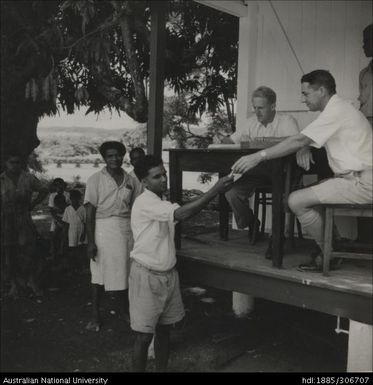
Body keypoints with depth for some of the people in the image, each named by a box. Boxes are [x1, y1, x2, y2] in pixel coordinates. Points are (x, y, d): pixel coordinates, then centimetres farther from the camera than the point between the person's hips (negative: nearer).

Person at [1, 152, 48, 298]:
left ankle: (32, 281, 10)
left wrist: (32, 204, 7)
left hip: (24, 220, 0)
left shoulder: (28, 178, 3)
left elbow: (43, 191, 14)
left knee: (28, 251, -4)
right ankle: (14, 284, 16)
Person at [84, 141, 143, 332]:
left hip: (126, 230, 3)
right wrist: (90, 242, -11)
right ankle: (95, 316, 21)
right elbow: (90, 212, -6)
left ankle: (128, 310, 30)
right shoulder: (95, 179, -3)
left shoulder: (131, 180, 6)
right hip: (102, 228, -2)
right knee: (99, 274, 6)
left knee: (125, 273, 10)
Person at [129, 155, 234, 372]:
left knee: (164, 329, 17)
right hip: (147, 275, -8)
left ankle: (162, 369, 31)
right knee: (144, 335, 2)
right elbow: (182, 214, -30)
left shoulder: (163, 203, 10)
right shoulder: (145, 202, -19)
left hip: (168, 274, 8)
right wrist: (215, 190, -31)